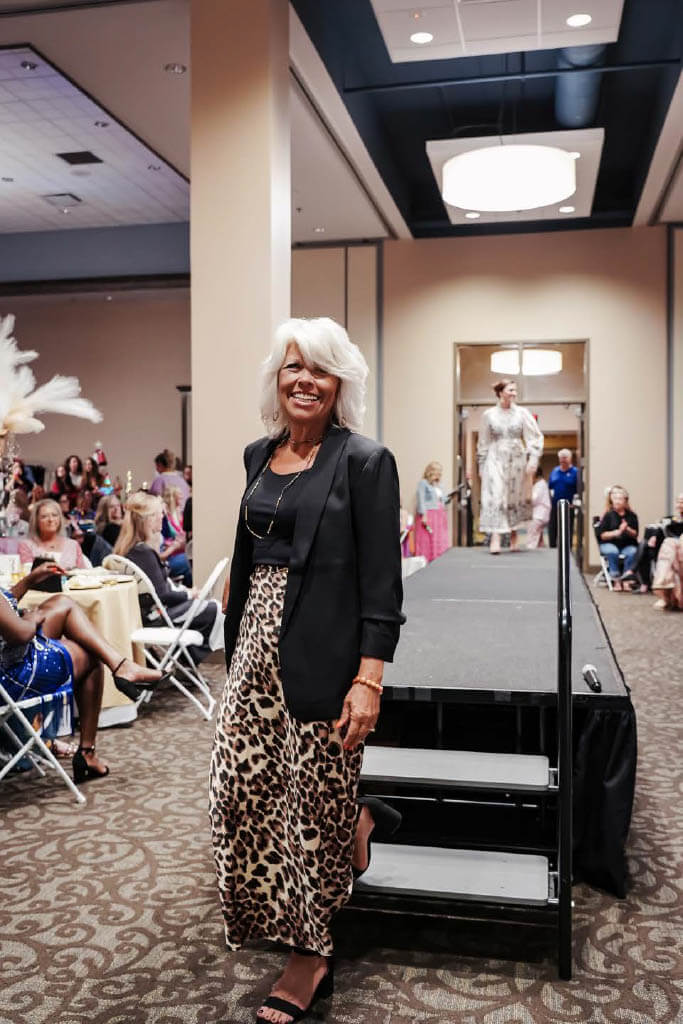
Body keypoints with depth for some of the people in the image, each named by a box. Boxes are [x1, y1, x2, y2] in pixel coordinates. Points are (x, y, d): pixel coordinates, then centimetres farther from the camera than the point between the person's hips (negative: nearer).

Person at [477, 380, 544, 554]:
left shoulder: (522, 413, 4)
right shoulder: (489, 415, 3)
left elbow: (535, 437, 2)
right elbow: (483, 443, 9)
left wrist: (533, 459, -7)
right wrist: (482, 465, 8)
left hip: (517, 460, 1)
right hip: (495, 460, -1)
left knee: (515, 498, 7)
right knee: (495, 497, -12)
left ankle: (513, 535, 21)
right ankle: (495, 537, -17)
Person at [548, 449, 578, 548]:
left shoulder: (575, 472, -2)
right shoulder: (554, 471, 12)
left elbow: (579, 490, -5)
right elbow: (549, 486, 19)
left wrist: (573, 503, -11)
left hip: (568, 507, -4)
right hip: (554, 506, 4)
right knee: (552, 529, 7)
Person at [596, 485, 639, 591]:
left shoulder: (632, 515, 7)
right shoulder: (608, 515, 1)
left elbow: (635, 535, 4)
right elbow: (602, 535, -4)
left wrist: (627, 529, -15)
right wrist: (616, 532, -17)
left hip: (627, 544, 1)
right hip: (609, 544, -1)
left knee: (632, 551, -31)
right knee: (613, 552, -34)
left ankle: (627, 579, -30)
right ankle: (616, 581, -27)